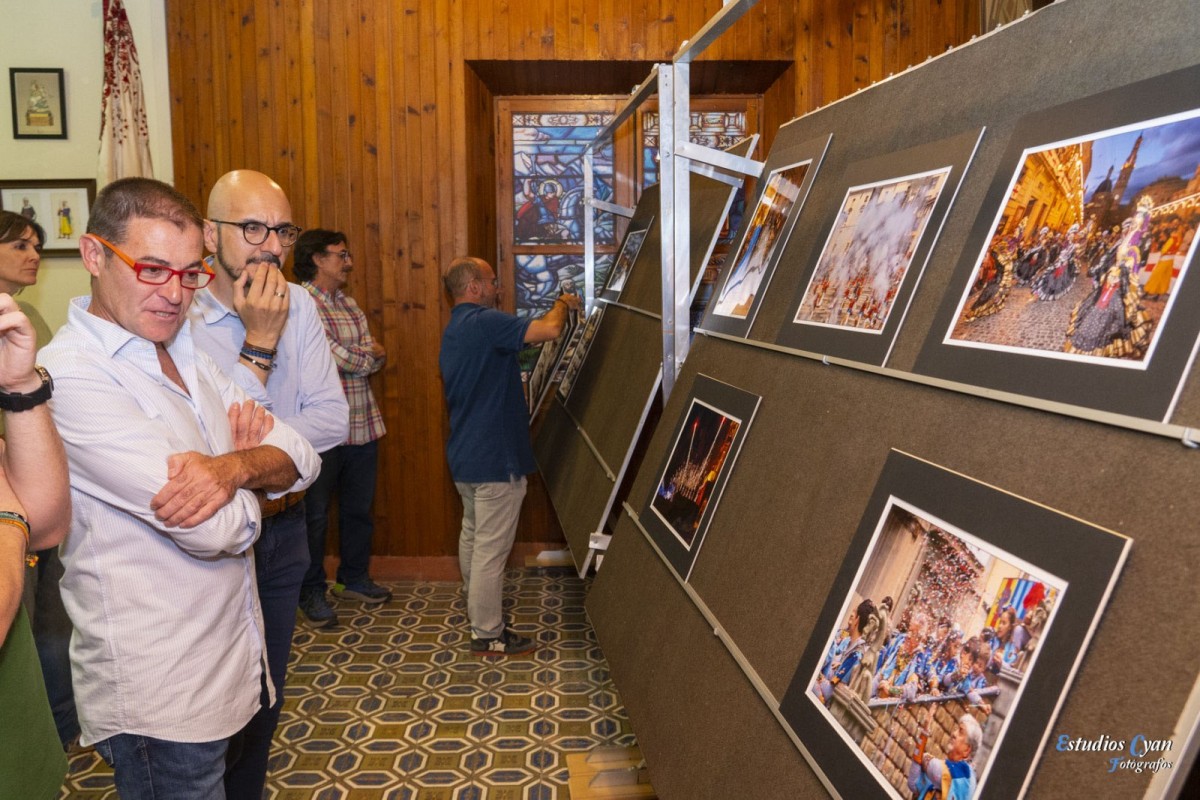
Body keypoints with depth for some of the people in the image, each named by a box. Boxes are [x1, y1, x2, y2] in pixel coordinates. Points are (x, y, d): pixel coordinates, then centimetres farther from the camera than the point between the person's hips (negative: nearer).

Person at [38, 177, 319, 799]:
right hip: (160, 702, -8)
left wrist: (232, 467, -21)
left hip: (226, 668, 8)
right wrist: (251, 471, -5)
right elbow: (220, 530, -27)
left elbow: (301, 459, 0)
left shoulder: (186, 353, 8)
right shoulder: (74, 374, -21)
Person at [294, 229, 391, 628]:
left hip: (363, 425, 8)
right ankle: (311, 591, 22)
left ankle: (355, 578, 35)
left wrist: (352, 355, -14)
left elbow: (377, 358, 6)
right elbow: (337, 359, -20)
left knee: (359, 508, 18)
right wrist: (369, 354, -4)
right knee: (315, 514, 7)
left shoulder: (350, 305, 13)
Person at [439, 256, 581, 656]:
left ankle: (476, 610, 38)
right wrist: (564, 302, -7)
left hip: (464, 454, 11)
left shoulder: (453, 331, 14)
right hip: (495, 458, -11)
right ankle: (487, 634, 8)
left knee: (473, 536, 22)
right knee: (492, 547, -1)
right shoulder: (484, 322, -20)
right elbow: (549, 329, -27)